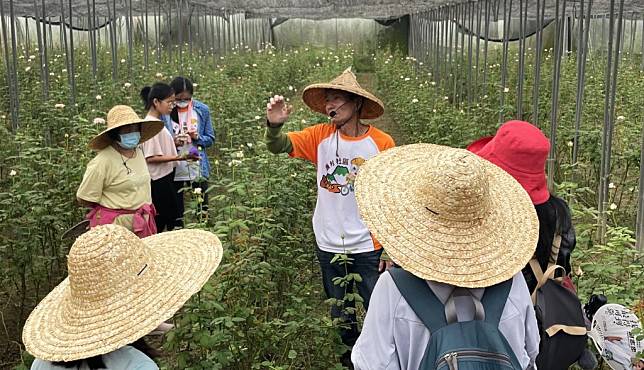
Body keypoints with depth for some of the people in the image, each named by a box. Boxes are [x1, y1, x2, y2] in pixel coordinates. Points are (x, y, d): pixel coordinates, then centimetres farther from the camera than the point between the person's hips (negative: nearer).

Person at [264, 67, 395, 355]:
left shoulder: (382, 143, -10)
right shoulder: (321, 136, -4)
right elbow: (279, 146, -11)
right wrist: (274, 124, -34)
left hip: (368, 247, -3)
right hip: (329, 245, 3)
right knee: (339, 315, 21)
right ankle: (350, 356, 43)